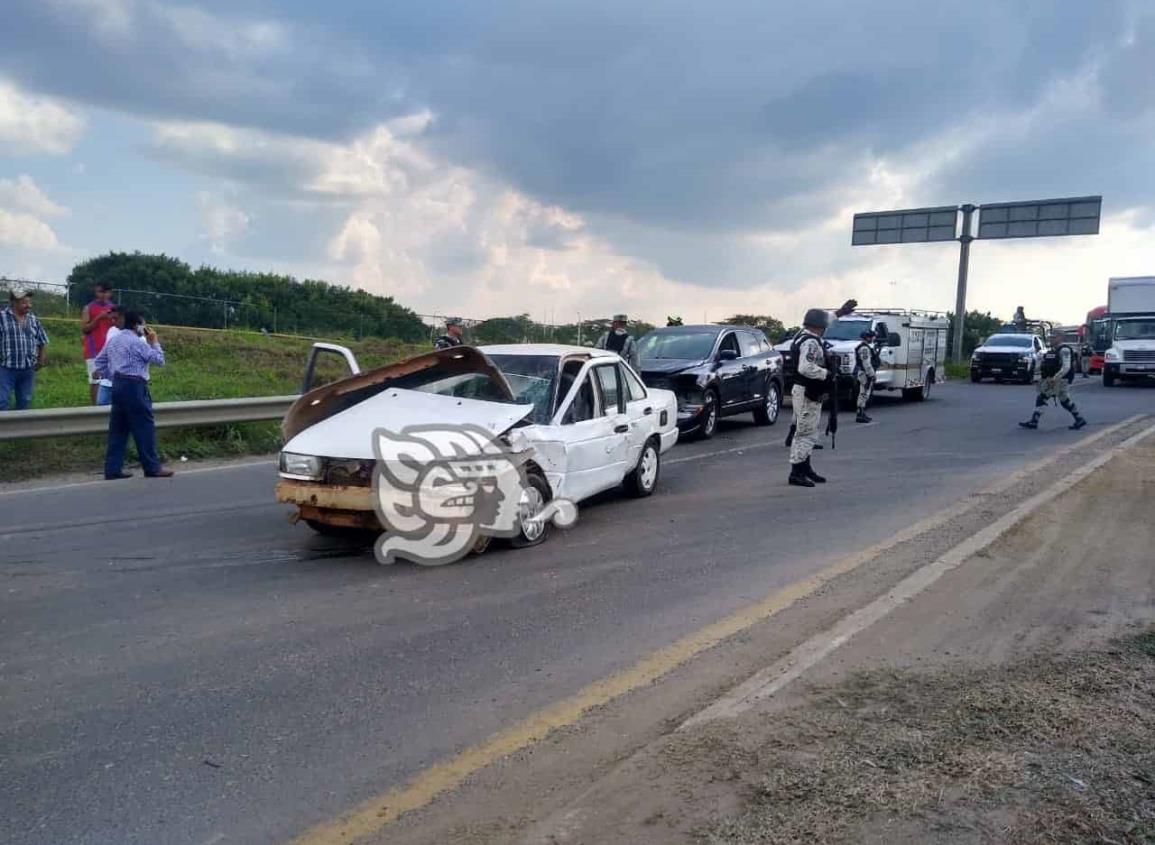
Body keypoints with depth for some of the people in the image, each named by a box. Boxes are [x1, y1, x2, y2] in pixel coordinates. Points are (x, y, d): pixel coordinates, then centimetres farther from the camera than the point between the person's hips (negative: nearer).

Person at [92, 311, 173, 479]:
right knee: (144, 427, -3)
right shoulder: (137, 342, -11)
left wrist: (112, 376, 19)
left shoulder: (113, 340, 16)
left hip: (118, 385, 9)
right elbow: (159, 360, -8)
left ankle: (113, 469, 8)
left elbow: (99, 361, 19)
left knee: (118, 428, 8)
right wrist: (154, 342, 2)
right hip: (134, 386, -9)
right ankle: (152, 467, 0)